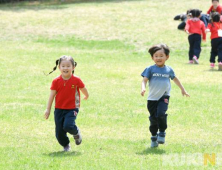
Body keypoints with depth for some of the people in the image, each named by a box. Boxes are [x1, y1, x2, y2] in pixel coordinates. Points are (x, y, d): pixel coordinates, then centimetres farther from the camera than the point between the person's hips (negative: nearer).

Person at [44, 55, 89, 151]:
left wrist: (86, 96, 32)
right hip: (59, 109, 2)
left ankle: (76, 133, 10)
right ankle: (66, 145, 28)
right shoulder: (56, 81, -4)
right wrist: (48, 109, 0)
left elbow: (83, 89, 13)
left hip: (72, 108, -2)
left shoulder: (76, 80, -7)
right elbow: (52, 95, 0)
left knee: (68, 126, -24)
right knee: (59, 132, 1)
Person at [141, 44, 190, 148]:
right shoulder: (150, 69, -3)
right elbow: (144, 79, -10)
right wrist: (143, 88, -31)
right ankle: (154, 137, 22)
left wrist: (182, 89, 31)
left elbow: (175, 79, 23)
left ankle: (162, 133, -3)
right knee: (153, 118, 3)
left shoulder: (169, 70, 5)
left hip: (164, 97, 0)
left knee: (161, 114, -23)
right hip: (152, 98, 0)